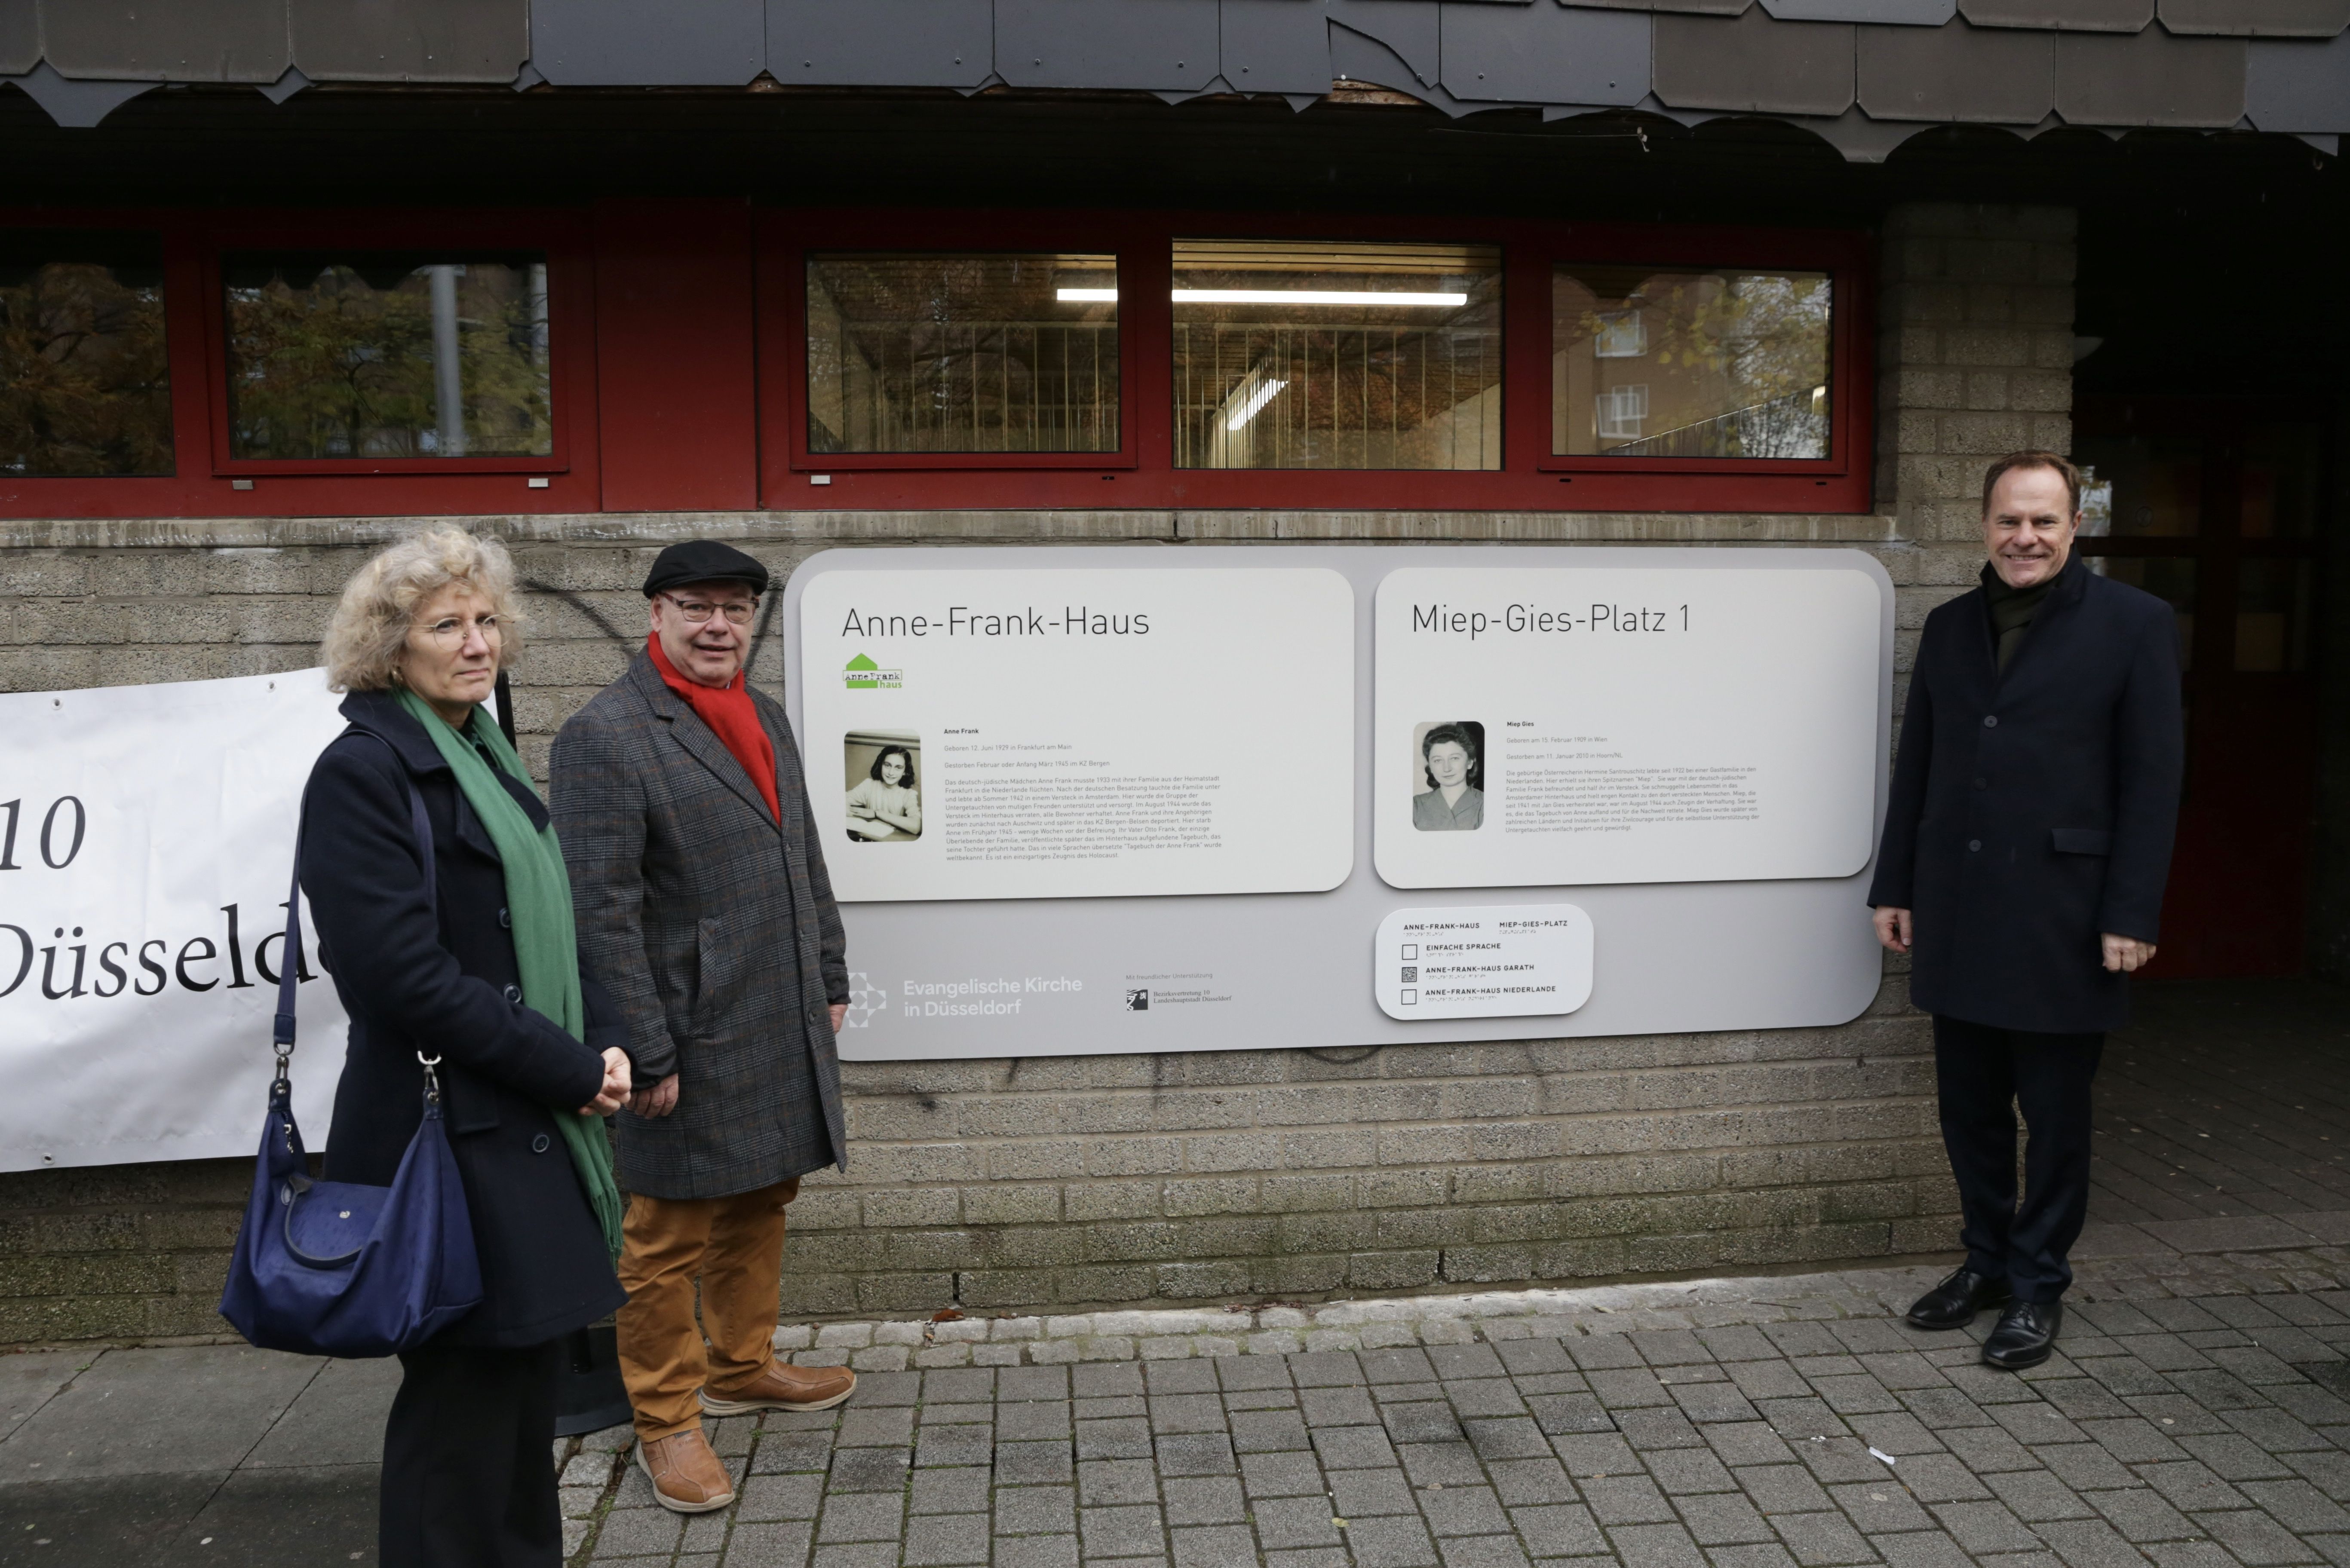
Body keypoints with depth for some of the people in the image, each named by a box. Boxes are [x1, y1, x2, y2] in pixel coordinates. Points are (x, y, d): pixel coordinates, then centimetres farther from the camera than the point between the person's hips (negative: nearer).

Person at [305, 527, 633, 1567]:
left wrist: (604, 1043, 1)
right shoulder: (362, 771, -12)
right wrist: (570, 1068, -15)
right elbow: (405, 972, -19)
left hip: (536, 1128, 8)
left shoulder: (485, 759, 13)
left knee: (531, 1374, 17)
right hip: (454, 1133, -8)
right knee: (465, 1398, 2)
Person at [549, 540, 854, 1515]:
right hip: (692, 1041, -7)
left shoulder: (765, 717, 12)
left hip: (784, 1031, 8)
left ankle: (741, 1368, 39)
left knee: (761, 1206, 20)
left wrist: (829, 983, 15)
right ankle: (666, 1422, 23)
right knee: (669, 1240, 6)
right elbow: (602, 912, -17)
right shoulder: (604, 736, -13)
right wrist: (646, 1054, -18)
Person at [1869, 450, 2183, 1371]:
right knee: (1968, 1106, 13)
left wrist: (2132, 916, -12)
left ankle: (2038, 1286, 22)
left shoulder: (2134, 625, -4)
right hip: (1958, 915, 5)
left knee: (2054, 1114, 7)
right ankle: (1986, 1261, 30)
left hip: (2062, 918, -4)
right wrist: (1894, 888, 9)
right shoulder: (1950, 628, 10)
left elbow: (2153, 779, -7)